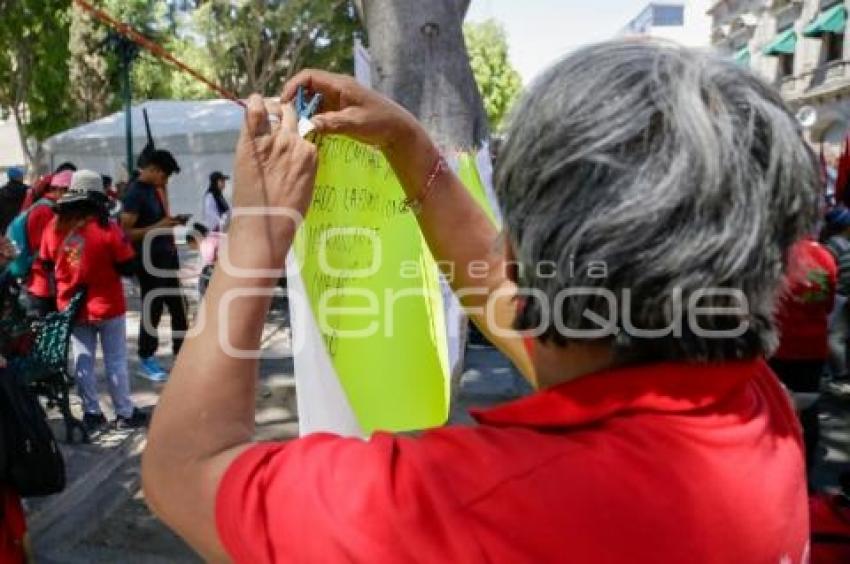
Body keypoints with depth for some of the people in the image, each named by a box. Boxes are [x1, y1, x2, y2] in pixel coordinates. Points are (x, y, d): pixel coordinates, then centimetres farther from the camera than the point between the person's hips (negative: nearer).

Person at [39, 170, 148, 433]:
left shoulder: (54, 227, -3)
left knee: (83, 361, 13)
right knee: (115, 361, 7)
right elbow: (128, 267, -13)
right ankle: (125, 413, 15)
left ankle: (92, 414, 20)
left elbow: (46, 265, 9)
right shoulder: (107, 228, -18)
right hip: (107, 307, -4)